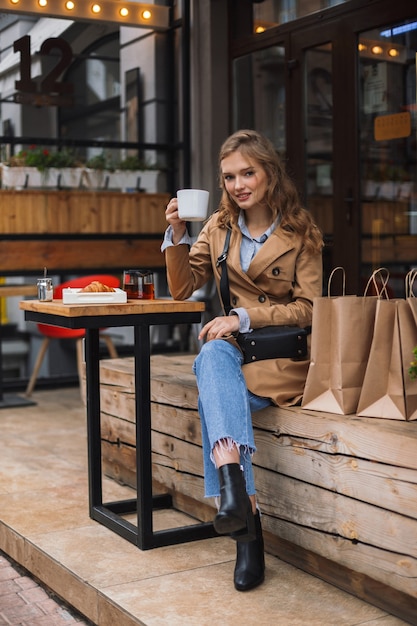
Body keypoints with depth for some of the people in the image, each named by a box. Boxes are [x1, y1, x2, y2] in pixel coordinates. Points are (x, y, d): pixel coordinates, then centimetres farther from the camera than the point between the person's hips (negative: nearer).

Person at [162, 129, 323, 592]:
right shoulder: (219, 226, 11)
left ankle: (231, 495, -38)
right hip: (232, 348, 3)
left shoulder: (301, 232, 0)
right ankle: (243, 512, -48)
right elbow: (181, 288, 11)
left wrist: (245, 317, -17)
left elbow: (308, 309, -5)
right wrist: (176, 234, -5)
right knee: (213, 356, -34)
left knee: (214, 364, -33)